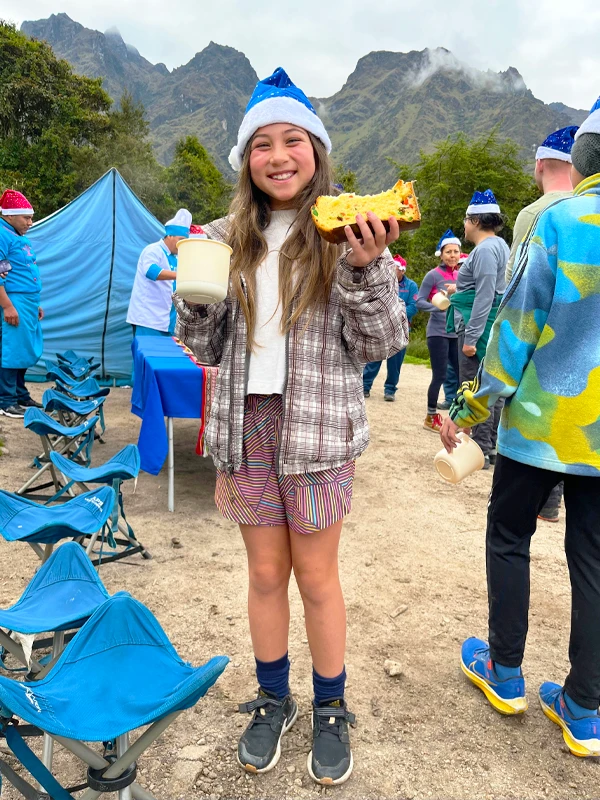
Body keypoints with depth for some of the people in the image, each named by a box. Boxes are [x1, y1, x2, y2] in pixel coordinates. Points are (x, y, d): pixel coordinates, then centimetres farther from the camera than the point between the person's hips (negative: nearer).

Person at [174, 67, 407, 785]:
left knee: (316, 577, 8)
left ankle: (330, 710, 32)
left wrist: (366, 268, -21)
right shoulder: (227, 239, 7)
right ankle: (273, 700, 37)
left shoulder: (347, 233, -2)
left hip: (317, 428, -3)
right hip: (246, 426, 3)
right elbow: (209, 347, 10)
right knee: (265, 573, 14)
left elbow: (380, 343, -6)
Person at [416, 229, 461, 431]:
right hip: (438, 333, -6)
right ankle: (431, 417, 12)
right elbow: (419, 302, -10)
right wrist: (439, 306, -24)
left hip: (457, 333, 6)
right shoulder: (433, 275, -7)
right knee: (440, 376, -3)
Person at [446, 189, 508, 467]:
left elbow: (484, 296, -21)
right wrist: (460, 290, 41)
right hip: (490, 325, 11)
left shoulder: (485, 249, -14)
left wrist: (471, 337, -23)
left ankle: (480, 452, -4)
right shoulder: (498, 245, 18)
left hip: (479, 324, -11)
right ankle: (492, 447, 18)